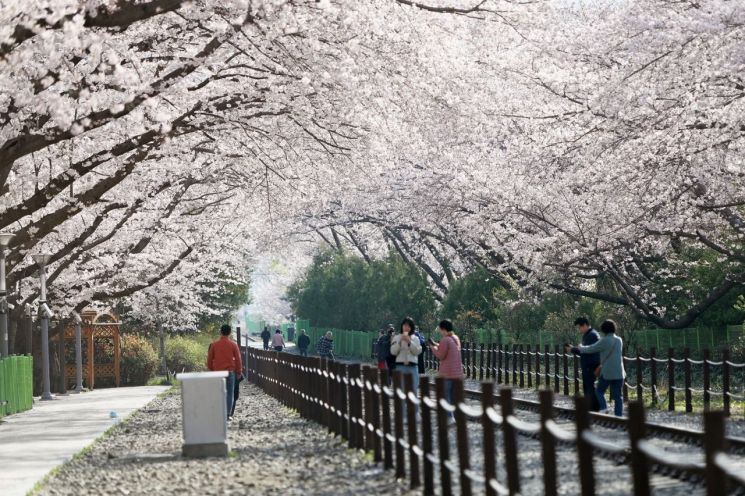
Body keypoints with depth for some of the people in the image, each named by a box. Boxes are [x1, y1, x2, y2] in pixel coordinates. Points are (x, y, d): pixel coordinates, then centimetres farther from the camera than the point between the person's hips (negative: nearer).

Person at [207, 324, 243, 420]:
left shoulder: (214, 344, 0)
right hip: (230, 371, -1)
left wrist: (211, 369, 19)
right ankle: (227, 414, 0)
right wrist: (239, 372, 11)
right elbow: (238, 359, 0)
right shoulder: (233, 345, -3)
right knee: (230, 393, 4)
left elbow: (209, 359, 5)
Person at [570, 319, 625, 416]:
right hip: (618, 373, 5)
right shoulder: (619, 340, 10)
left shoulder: (604, 341, -10)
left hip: (607, 372, -5)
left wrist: (581, 348, 18)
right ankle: (618, 416, 2)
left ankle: (604, 409, -7)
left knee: (599, 391, 11)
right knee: (617, 396, 7)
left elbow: (591, 349, -1)